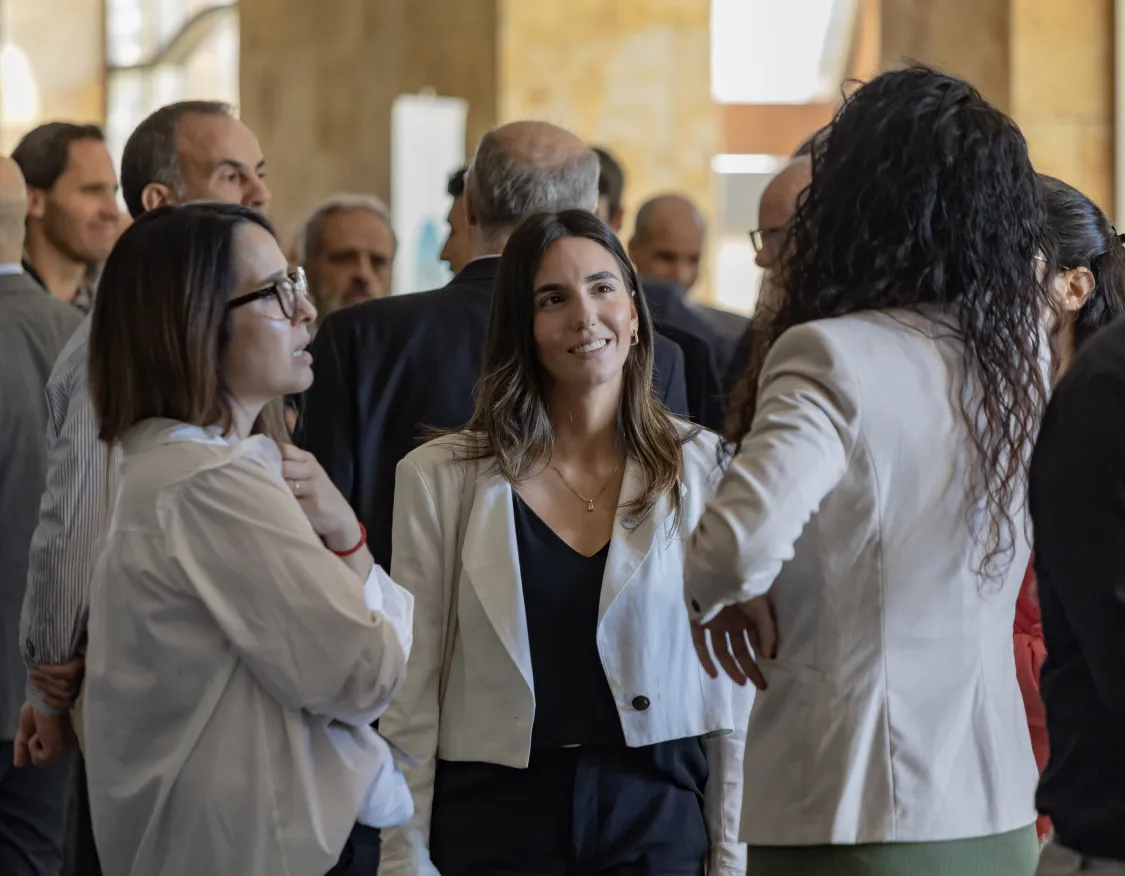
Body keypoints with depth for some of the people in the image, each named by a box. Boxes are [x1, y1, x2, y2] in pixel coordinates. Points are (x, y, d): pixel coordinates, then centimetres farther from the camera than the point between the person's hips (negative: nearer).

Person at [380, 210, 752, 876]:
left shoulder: (705, 470, 2)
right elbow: (411, 695, 0)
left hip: (660, 821, 1)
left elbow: (732, 689, 3)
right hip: (493, 820, 0)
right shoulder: (440, 478, 0)